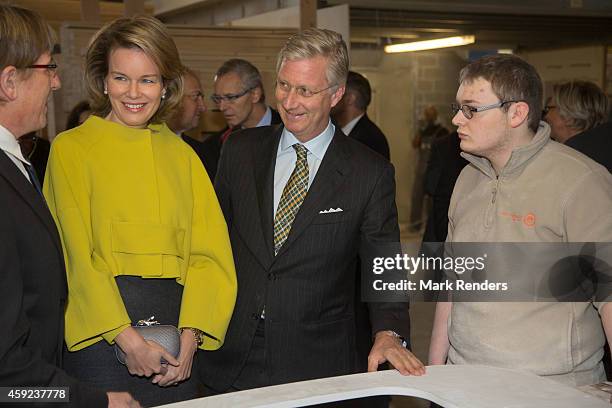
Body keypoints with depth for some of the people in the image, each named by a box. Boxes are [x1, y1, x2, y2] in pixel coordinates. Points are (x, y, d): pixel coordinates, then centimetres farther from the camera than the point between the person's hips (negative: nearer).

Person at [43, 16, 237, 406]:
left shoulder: (182, 155, 11)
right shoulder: (71, 148, 1)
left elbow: (210, 253, 4)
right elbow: (77, 254, -6)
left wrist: (191, 336, -9)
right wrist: (127, 338, -15)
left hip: (178, 330, 3)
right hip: (100, 330, -3)